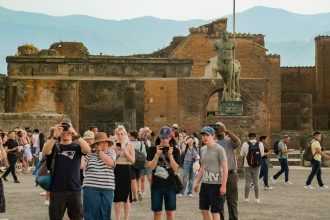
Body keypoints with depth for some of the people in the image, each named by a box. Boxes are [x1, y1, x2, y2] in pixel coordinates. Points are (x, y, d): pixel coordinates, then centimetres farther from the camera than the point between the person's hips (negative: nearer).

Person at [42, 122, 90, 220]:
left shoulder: (76, 146, 4)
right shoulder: (55, 147, 5)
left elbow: (87, 150, -17)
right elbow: (45, 151, -16)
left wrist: (76, 135, -29)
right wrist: (55, 136, -30)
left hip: (74, 189, 0)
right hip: (57, 189, 0)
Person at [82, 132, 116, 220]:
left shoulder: (111, 153, 8)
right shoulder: (90, 155, 7)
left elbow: (110, 162, -12)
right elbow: (81, 165, -6)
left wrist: (100, 151, -2)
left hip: (107, 189, 1)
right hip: (91, 188, -1)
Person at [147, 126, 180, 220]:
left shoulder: (175, 150, 0)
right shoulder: (153, 149, 0)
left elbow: (175, 169, -7)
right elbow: (151, 167, -8)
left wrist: (170, 155, -19)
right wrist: (157, 154, -20)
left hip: (170, 185, 0)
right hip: (156, 185, 0)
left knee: (170, 212, 3)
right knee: (157, 212, 5)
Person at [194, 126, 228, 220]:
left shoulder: (219, 149, -11)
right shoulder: (203, 149, 11)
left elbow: (225, 168, -13)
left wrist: (223, 185, -17)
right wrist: (197, 183, 16)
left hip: (216, 184, -7)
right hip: (204, 183, 7)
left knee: (215, 211, -2)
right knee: (204, 210, 10)